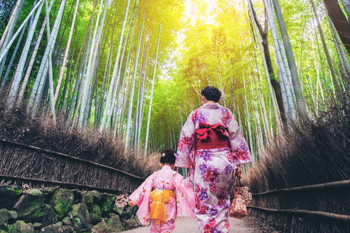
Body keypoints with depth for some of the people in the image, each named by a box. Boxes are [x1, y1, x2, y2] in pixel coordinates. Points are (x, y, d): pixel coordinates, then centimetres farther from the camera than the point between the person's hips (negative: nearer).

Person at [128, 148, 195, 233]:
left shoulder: (155, 175, 4)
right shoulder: (174, 175, -4)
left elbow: (145, 187, 3)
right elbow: (181, 184, -17)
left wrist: (135, 200, 6)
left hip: (155, 205, 3)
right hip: (169, 206, -3)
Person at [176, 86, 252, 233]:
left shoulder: (196, 114, 3)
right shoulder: (226, 113, 8)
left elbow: (186, 139, 0)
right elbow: (236, 137, 4)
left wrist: (186, 163, 5)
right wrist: (239, 161, 7)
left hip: (204, 163, -2)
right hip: (225, 161, 3)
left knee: (205, 204, 7)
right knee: (222, 202, 18)